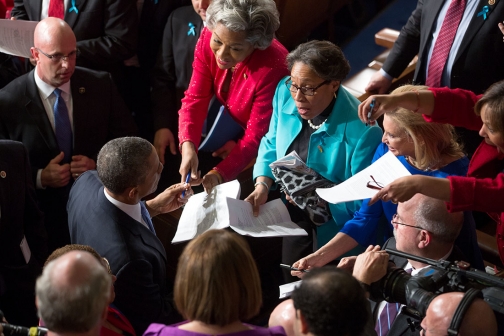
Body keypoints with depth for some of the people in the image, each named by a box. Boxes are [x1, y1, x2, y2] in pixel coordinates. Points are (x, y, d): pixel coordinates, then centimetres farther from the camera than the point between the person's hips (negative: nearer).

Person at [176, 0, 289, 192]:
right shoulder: (208, 38, -24)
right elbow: (195, 99, -20)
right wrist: (188, 146, -39)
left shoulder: (272, 67, -38)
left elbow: (257, 137, -30)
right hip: (233, 120, 5)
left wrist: (220, 173, -42)